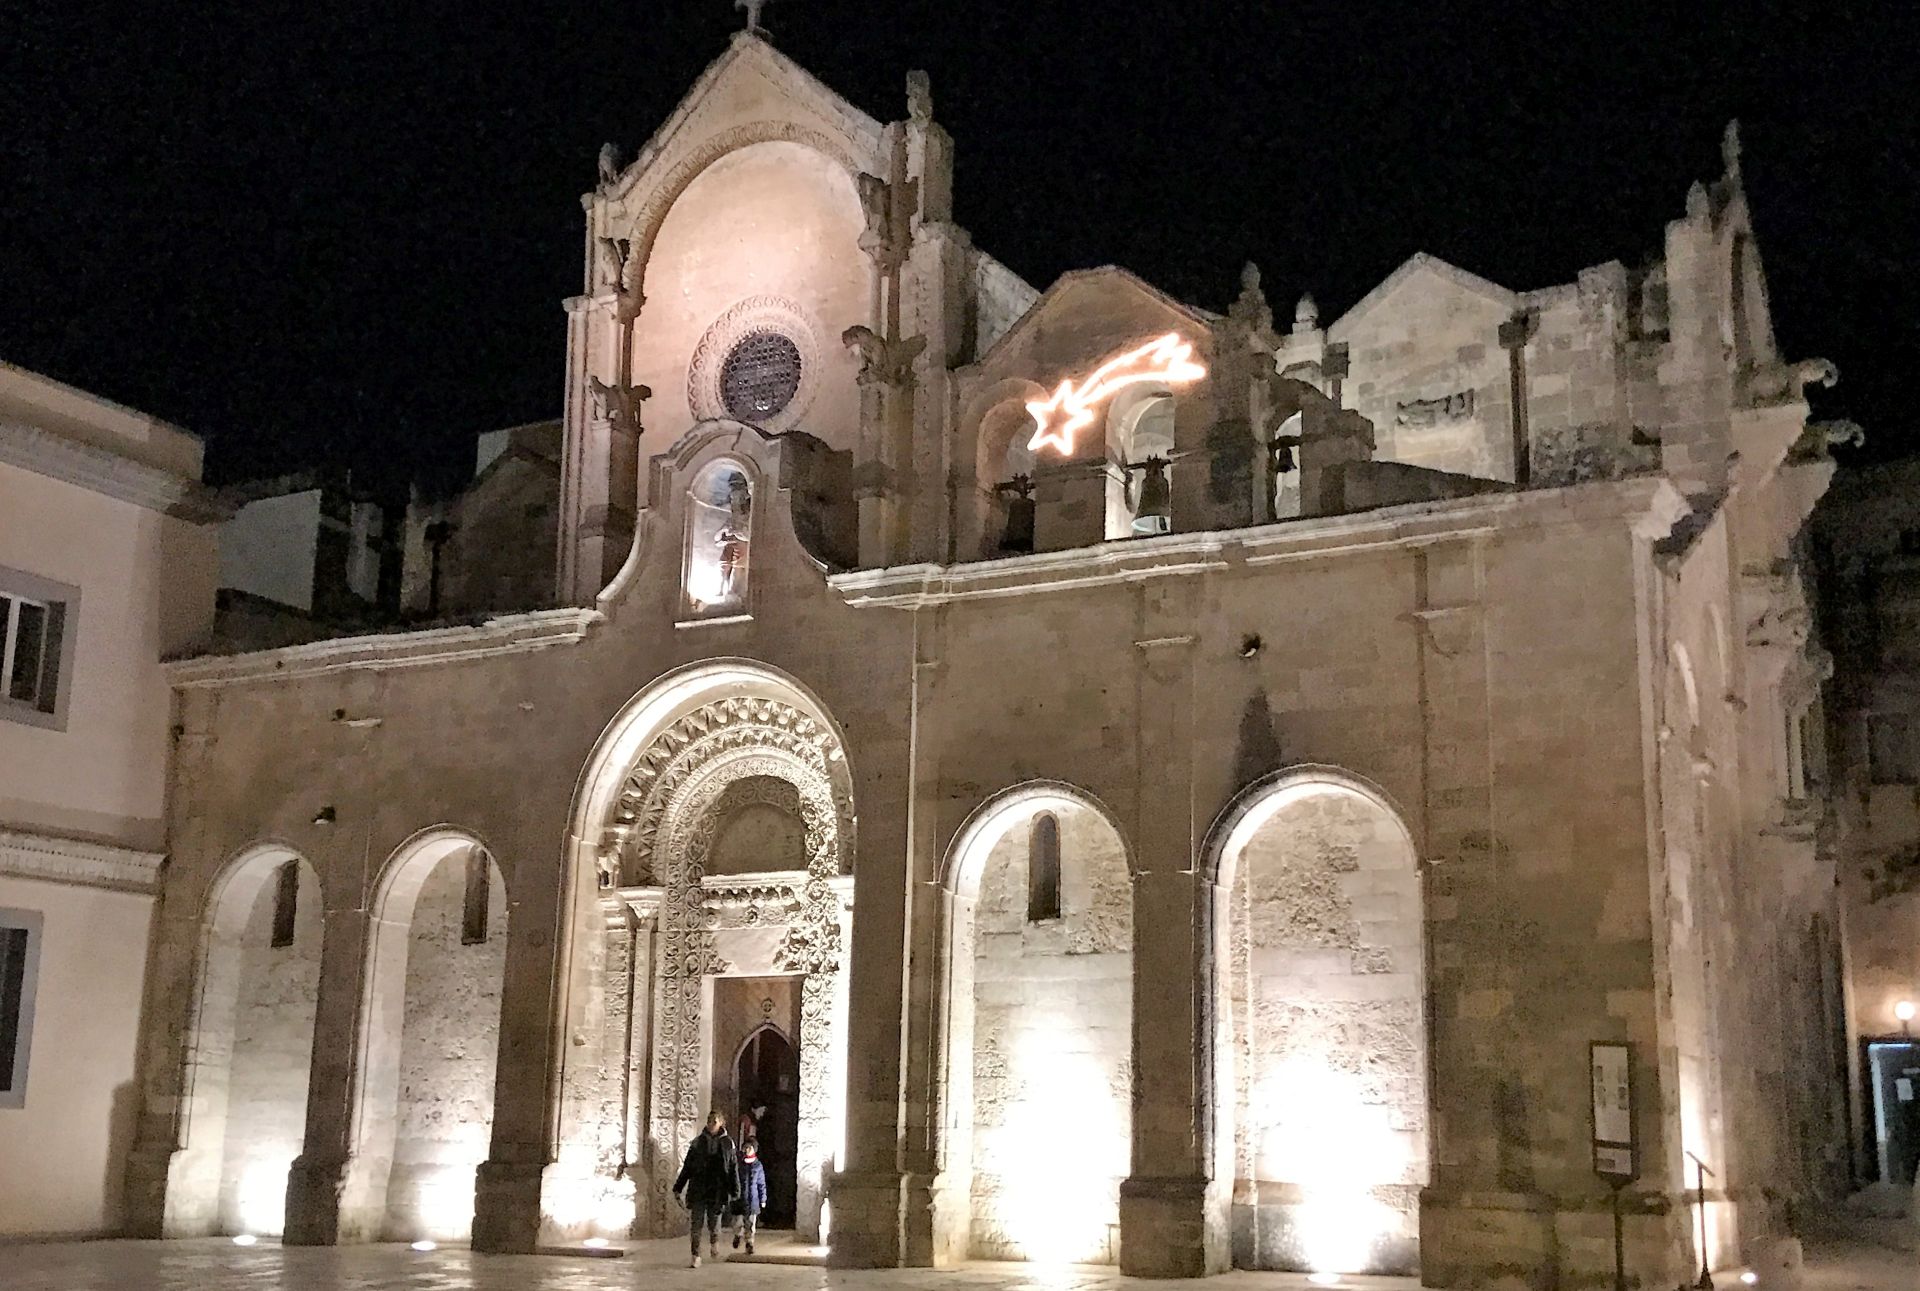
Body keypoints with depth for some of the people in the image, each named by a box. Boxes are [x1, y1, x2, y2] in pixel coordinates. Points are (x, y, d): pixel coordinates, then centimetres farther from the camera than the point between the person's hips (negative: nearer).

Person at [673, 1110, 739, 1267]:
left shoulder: (727, 1143, 2)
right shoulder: (698, 1142, 6)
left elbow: (733, 1168, 3)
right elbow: (687, 1167, 10)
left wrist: (734, 1192, -1)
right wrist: (678, 1188, 8)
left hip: (717, 1190, -1)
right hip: (698, 1189, 1)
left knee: (714, 1222, 0)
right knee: (697, 1223, -2)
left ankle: (714, 1242, 31)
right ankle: (696, 1255, 7)